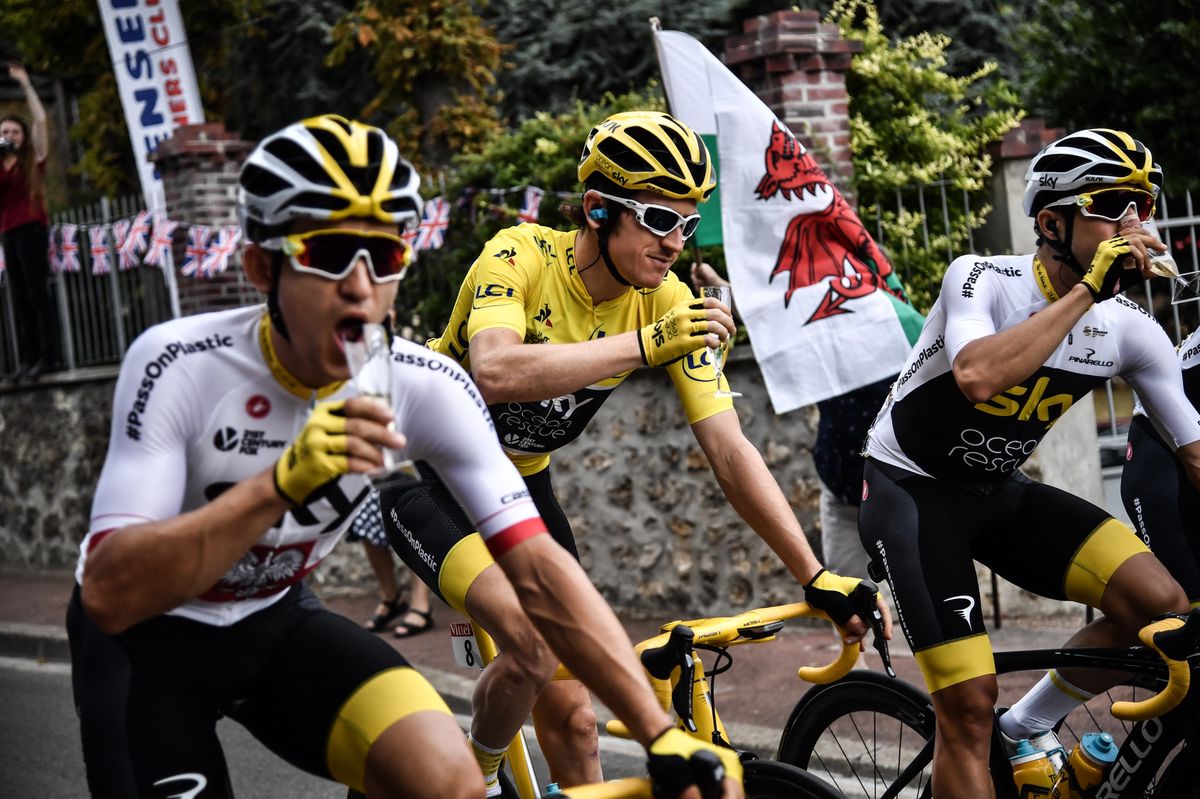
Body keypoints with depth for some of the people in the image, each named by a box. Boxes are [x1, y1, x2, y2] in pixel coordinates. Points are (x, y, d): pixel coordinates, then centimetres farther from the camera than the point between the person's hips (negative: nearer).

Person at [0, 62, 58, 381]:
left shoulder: (33, 159, 6)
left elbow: (40, 119, -3)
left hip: (31, 229, -5)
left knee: (37, 293, -10)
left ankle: (48, 357, -12)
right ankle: (27, 359, 0)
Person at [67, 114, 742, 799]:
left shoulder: (426, 387, -19)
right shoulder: (178, 365, -28)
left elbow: (540, 571, -21)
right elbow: (109, 595, -35)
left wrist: (665, 736, -29)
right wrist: (283, 485, -48)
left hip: (274, 621, 2)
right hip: (145, 634, -2)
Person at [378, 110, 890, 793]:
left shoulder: (671, 304, -13)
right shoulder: (522, 255, -25)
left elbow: (730, 450, -16)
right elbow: (496, 373, -45)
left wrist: (818, 578, -23)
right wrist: (644, 345, -47)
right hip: (427, 471, -5)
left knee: (572, 714, -1)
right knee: (533, 649, -27)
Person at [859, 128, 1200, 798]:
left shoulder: (1133, 330, -8)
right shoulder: (981, 278, -21)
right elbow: (978, 376, -42)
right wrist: (1088, 288, -37)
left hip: (1001, 493, 5)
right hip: (912, 489, -5)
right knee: (969, 705, -15)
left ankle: (1027, 730, 7)